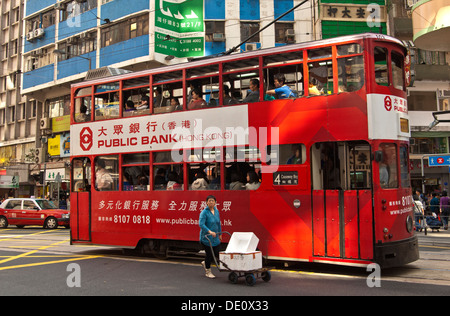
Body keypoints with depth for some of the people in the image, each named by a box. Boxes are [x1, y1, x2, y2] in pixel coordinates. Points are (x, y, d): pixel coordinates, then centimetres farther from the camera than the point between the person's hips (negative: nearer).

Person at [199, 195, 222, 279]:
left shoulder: (216, 211, 7)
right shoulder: (204, 212, -14)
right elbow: (201, 224, -24)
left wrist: (220, 234, 18)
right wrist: (210, 231, -32)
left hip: (215, 238, 6)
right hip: (206, 238, -6)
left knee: (218, 254, 5)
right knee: (209, 254, 1)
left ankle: (205, 263, 32)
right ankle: (208, 272, 22)